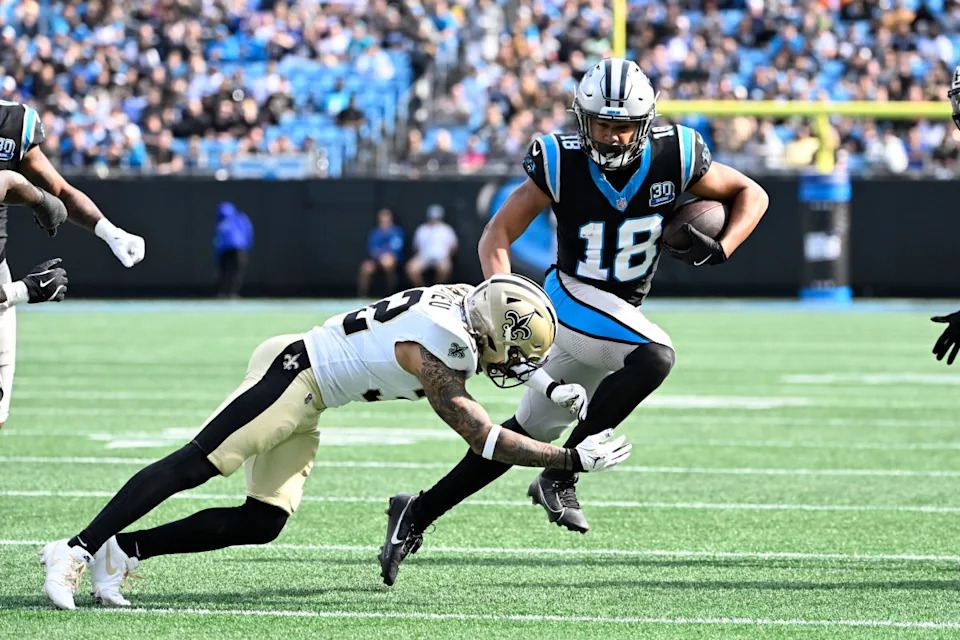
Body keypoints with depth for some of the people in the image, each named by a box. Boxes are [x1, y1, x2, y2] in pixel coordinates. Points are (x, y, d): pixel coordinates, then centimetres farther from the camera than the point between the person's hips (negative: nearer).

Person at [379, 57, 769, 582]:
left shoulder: (674, 159, -9)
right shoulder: (562, 164, -17)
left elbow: (750, 195, 3)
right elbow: (498, 234, -14)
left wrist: (721, 249, -15)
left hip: (618, 313, 5)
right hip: (575, 297, -5)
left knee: (531, 431, 14)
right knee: (654, 358, -32)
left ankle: (420, 514, 26)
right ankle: (559, 478, -23)